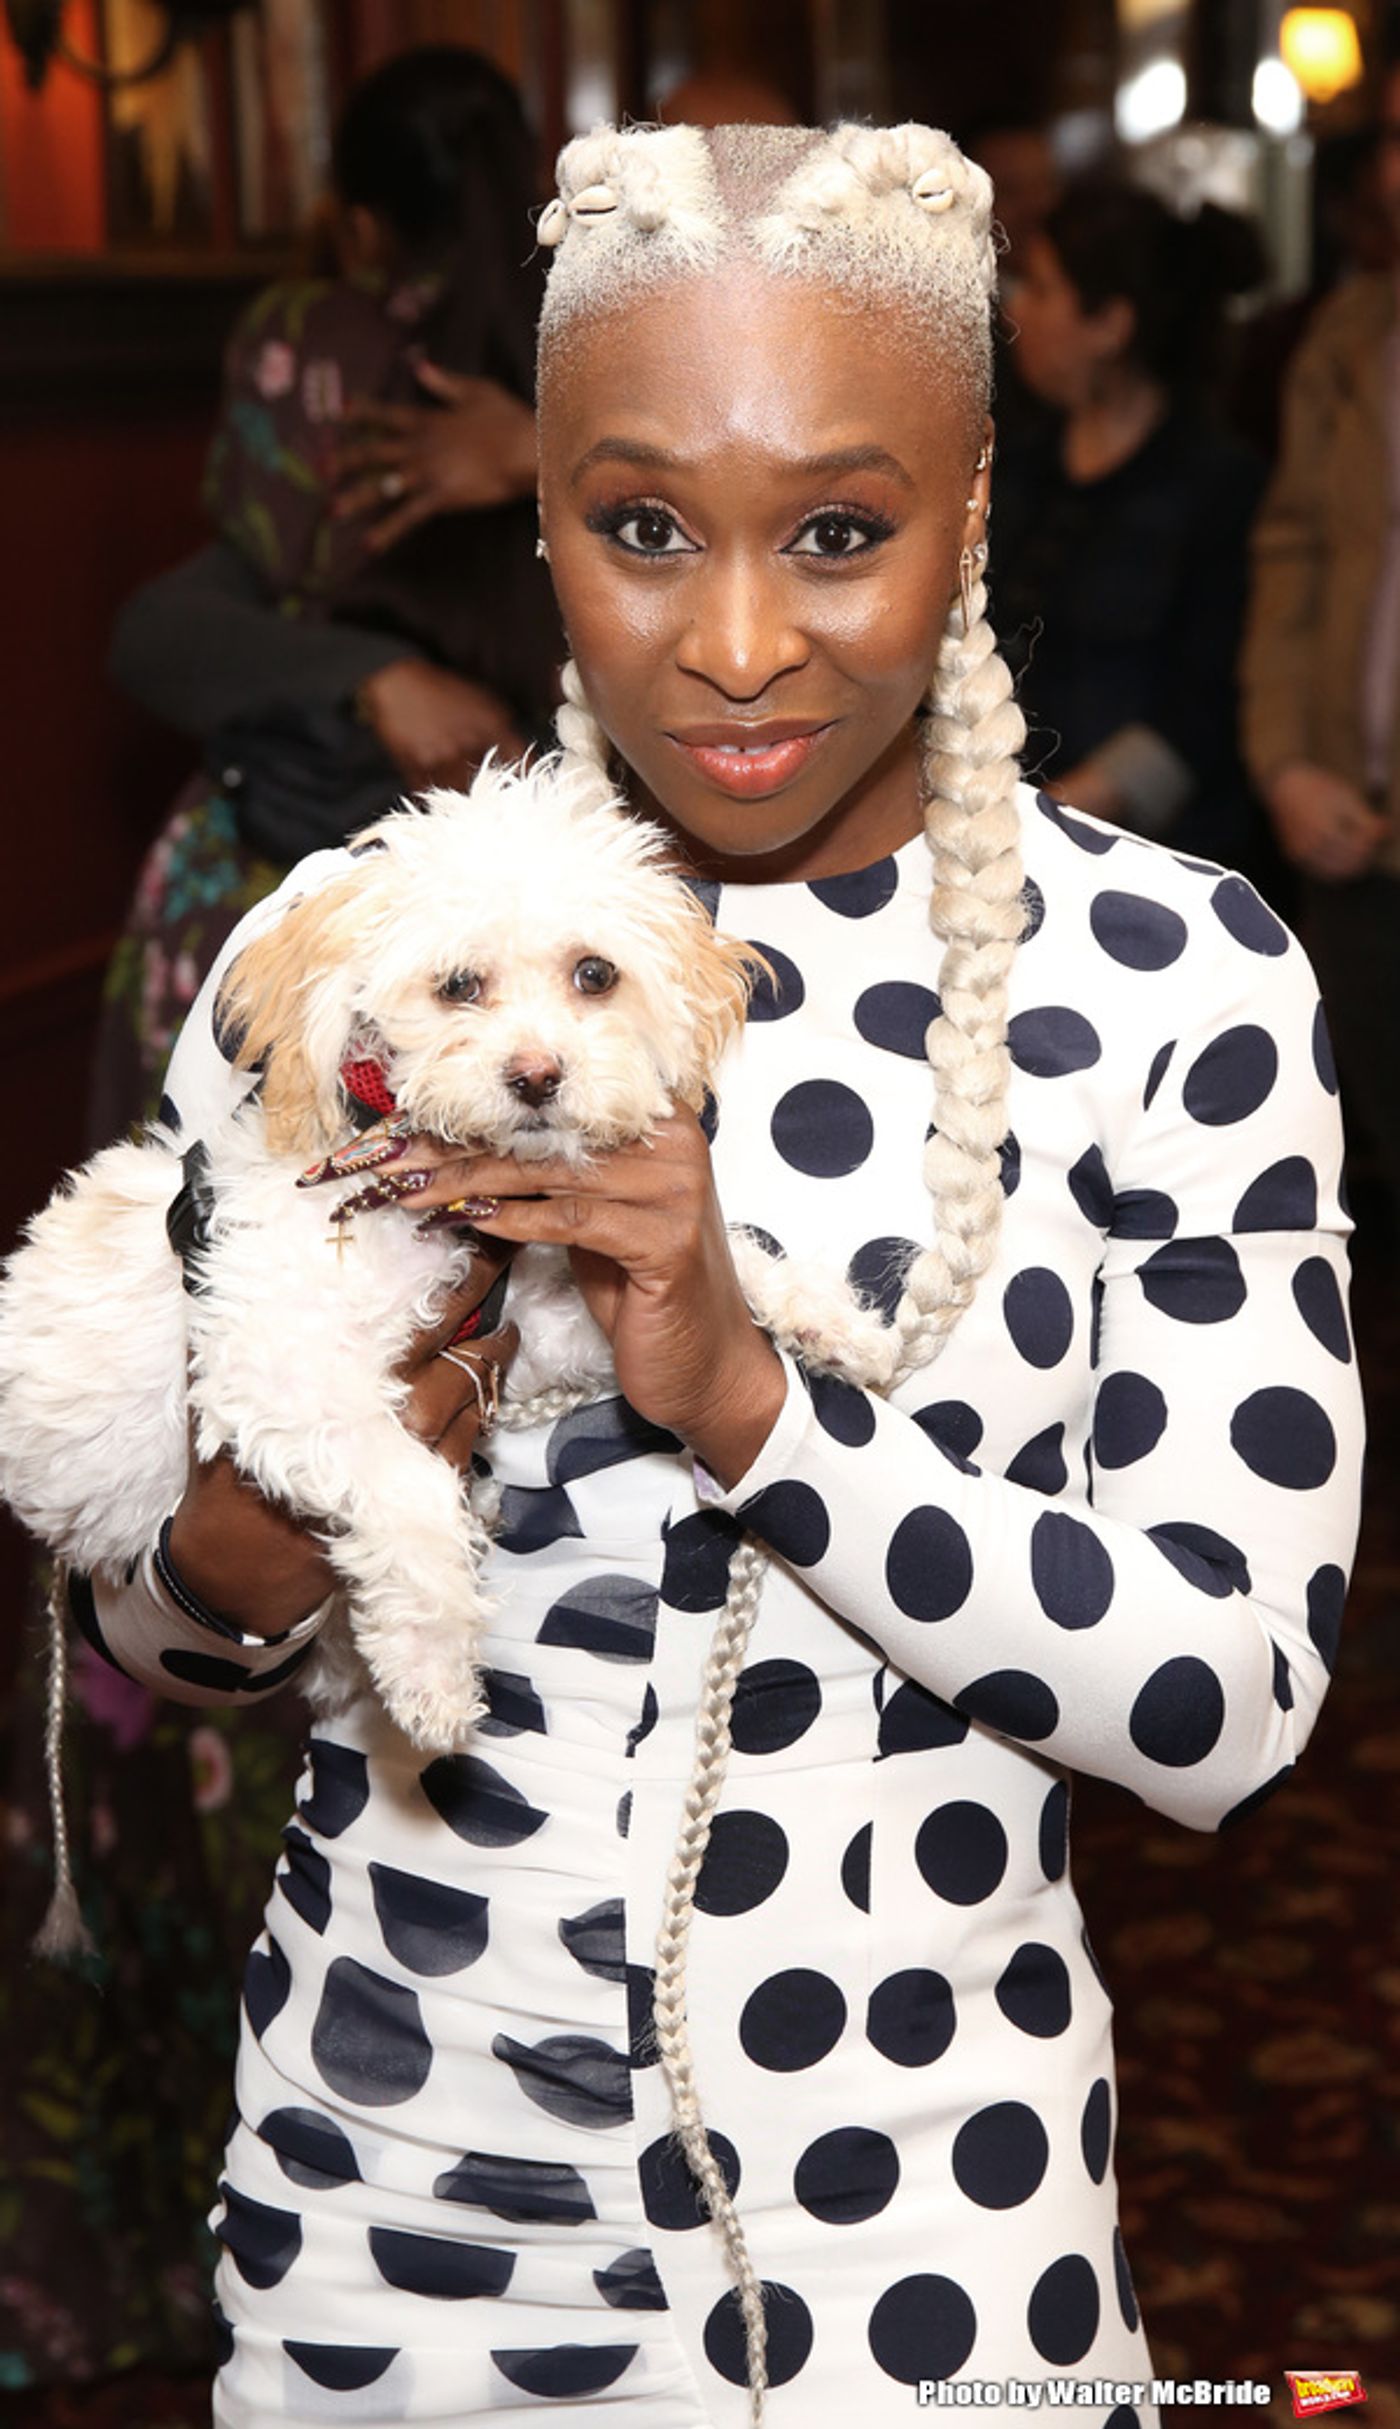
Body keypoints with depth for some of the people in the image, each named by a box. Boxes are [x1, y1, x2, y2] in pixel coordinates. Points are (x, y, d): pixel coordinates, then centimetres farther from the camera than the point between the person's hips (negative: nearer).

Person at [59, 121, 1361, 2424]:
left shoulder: (1172, 975, -12)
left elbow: (1230, 1705, -14)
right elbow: (135, 1621, 2)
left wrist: (751, 1402, -26)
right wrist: (233, 1564, -21)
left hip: (917, 2200, -1)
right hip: (395, 2178, 2)